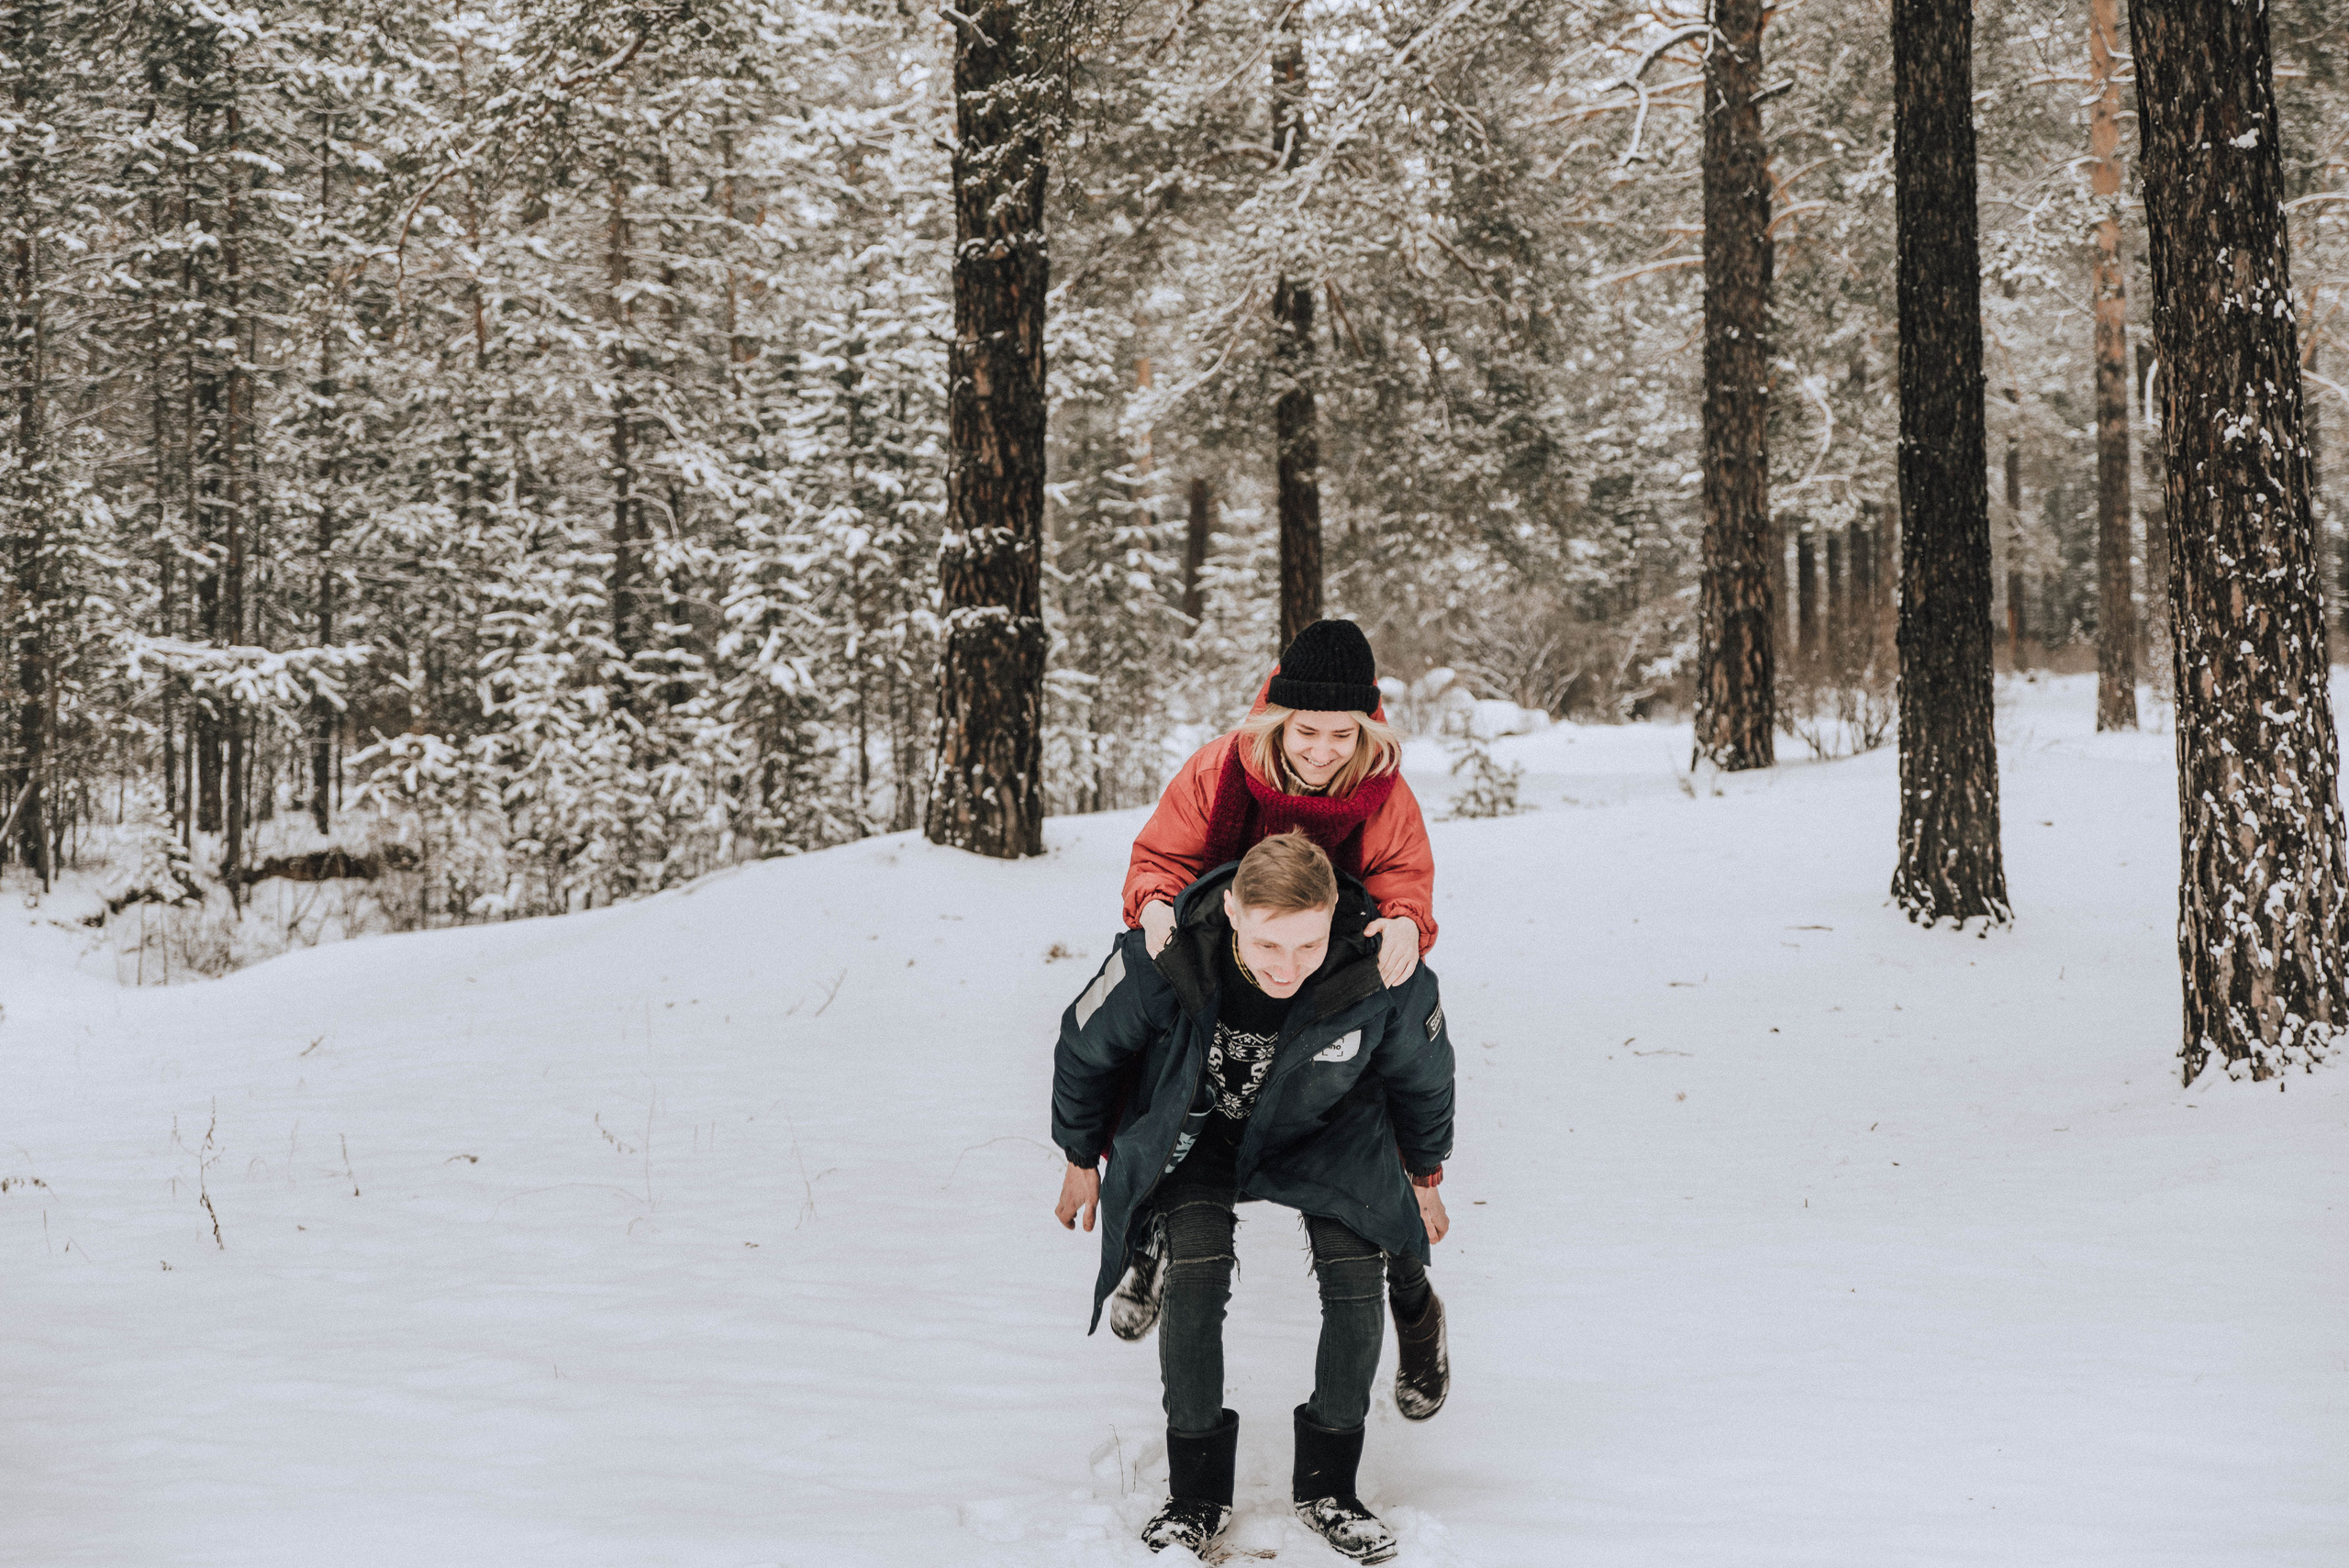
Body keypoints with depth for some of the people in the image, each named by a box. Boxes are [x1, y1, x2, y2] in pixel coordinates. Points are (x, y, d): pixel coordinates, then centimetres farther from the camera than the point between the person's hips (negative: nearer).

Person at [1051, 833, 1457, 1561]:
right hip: (1195, 1125, -1)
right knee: (1194, 1279, -19)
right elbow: (1085, 1047, -13)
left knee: (1356, 1284, -14)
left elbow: (1422, 1074, -9)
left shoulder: (1383, 973, -34)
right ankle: (1196, 1493, -3)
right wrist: (1081, 1159, 1)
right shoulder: (1159, 961, -37)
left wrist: (1424, 1178, 6)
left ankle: (1328, 1486, 5)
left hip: (1325, 1128, 1)